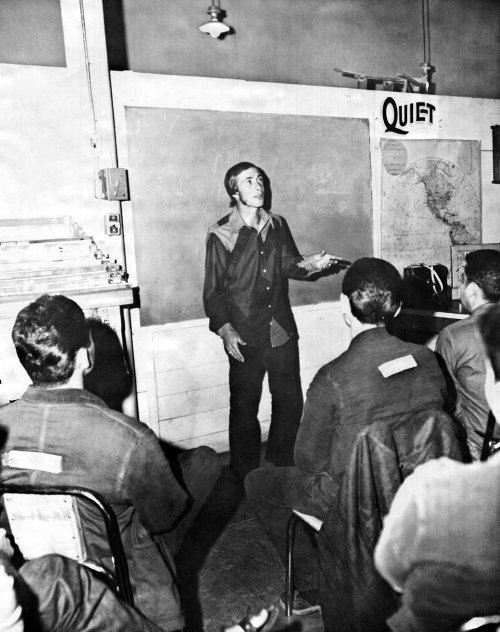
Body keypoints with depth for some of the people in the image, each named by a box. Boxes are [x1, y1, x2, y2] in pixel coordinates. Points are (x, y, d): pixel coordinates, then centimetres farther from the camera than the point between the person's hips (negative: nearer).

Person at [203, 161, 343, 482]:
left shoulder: (277, 225, 6)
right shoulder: (221, 234, -8)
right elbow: (213, 290, -5)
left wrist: (309, 263, -7)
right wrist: (225, 329, -15)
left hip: (282, 331, 5)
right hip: (245, 337, -4)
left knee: (291, 402, 11)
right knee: (245, 407, 7)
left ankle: (281, 467, 33)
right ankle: (245, 476, 27)